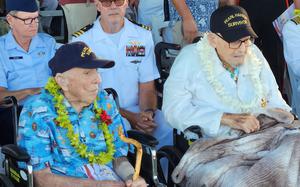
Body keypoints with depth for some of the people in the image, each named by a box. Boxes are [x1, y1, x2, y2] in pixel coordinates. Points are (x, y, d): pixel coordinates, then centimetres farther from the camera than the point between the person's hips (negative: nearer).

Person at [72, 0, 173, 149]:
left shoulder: (143, 36, 8)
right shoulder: (82, 40, -3)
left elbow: (147, 86, 7)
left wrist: (148, 112, -15)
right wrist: (129, 117, -16)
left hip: (137, 110, 3)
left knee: (169, 132, -25)